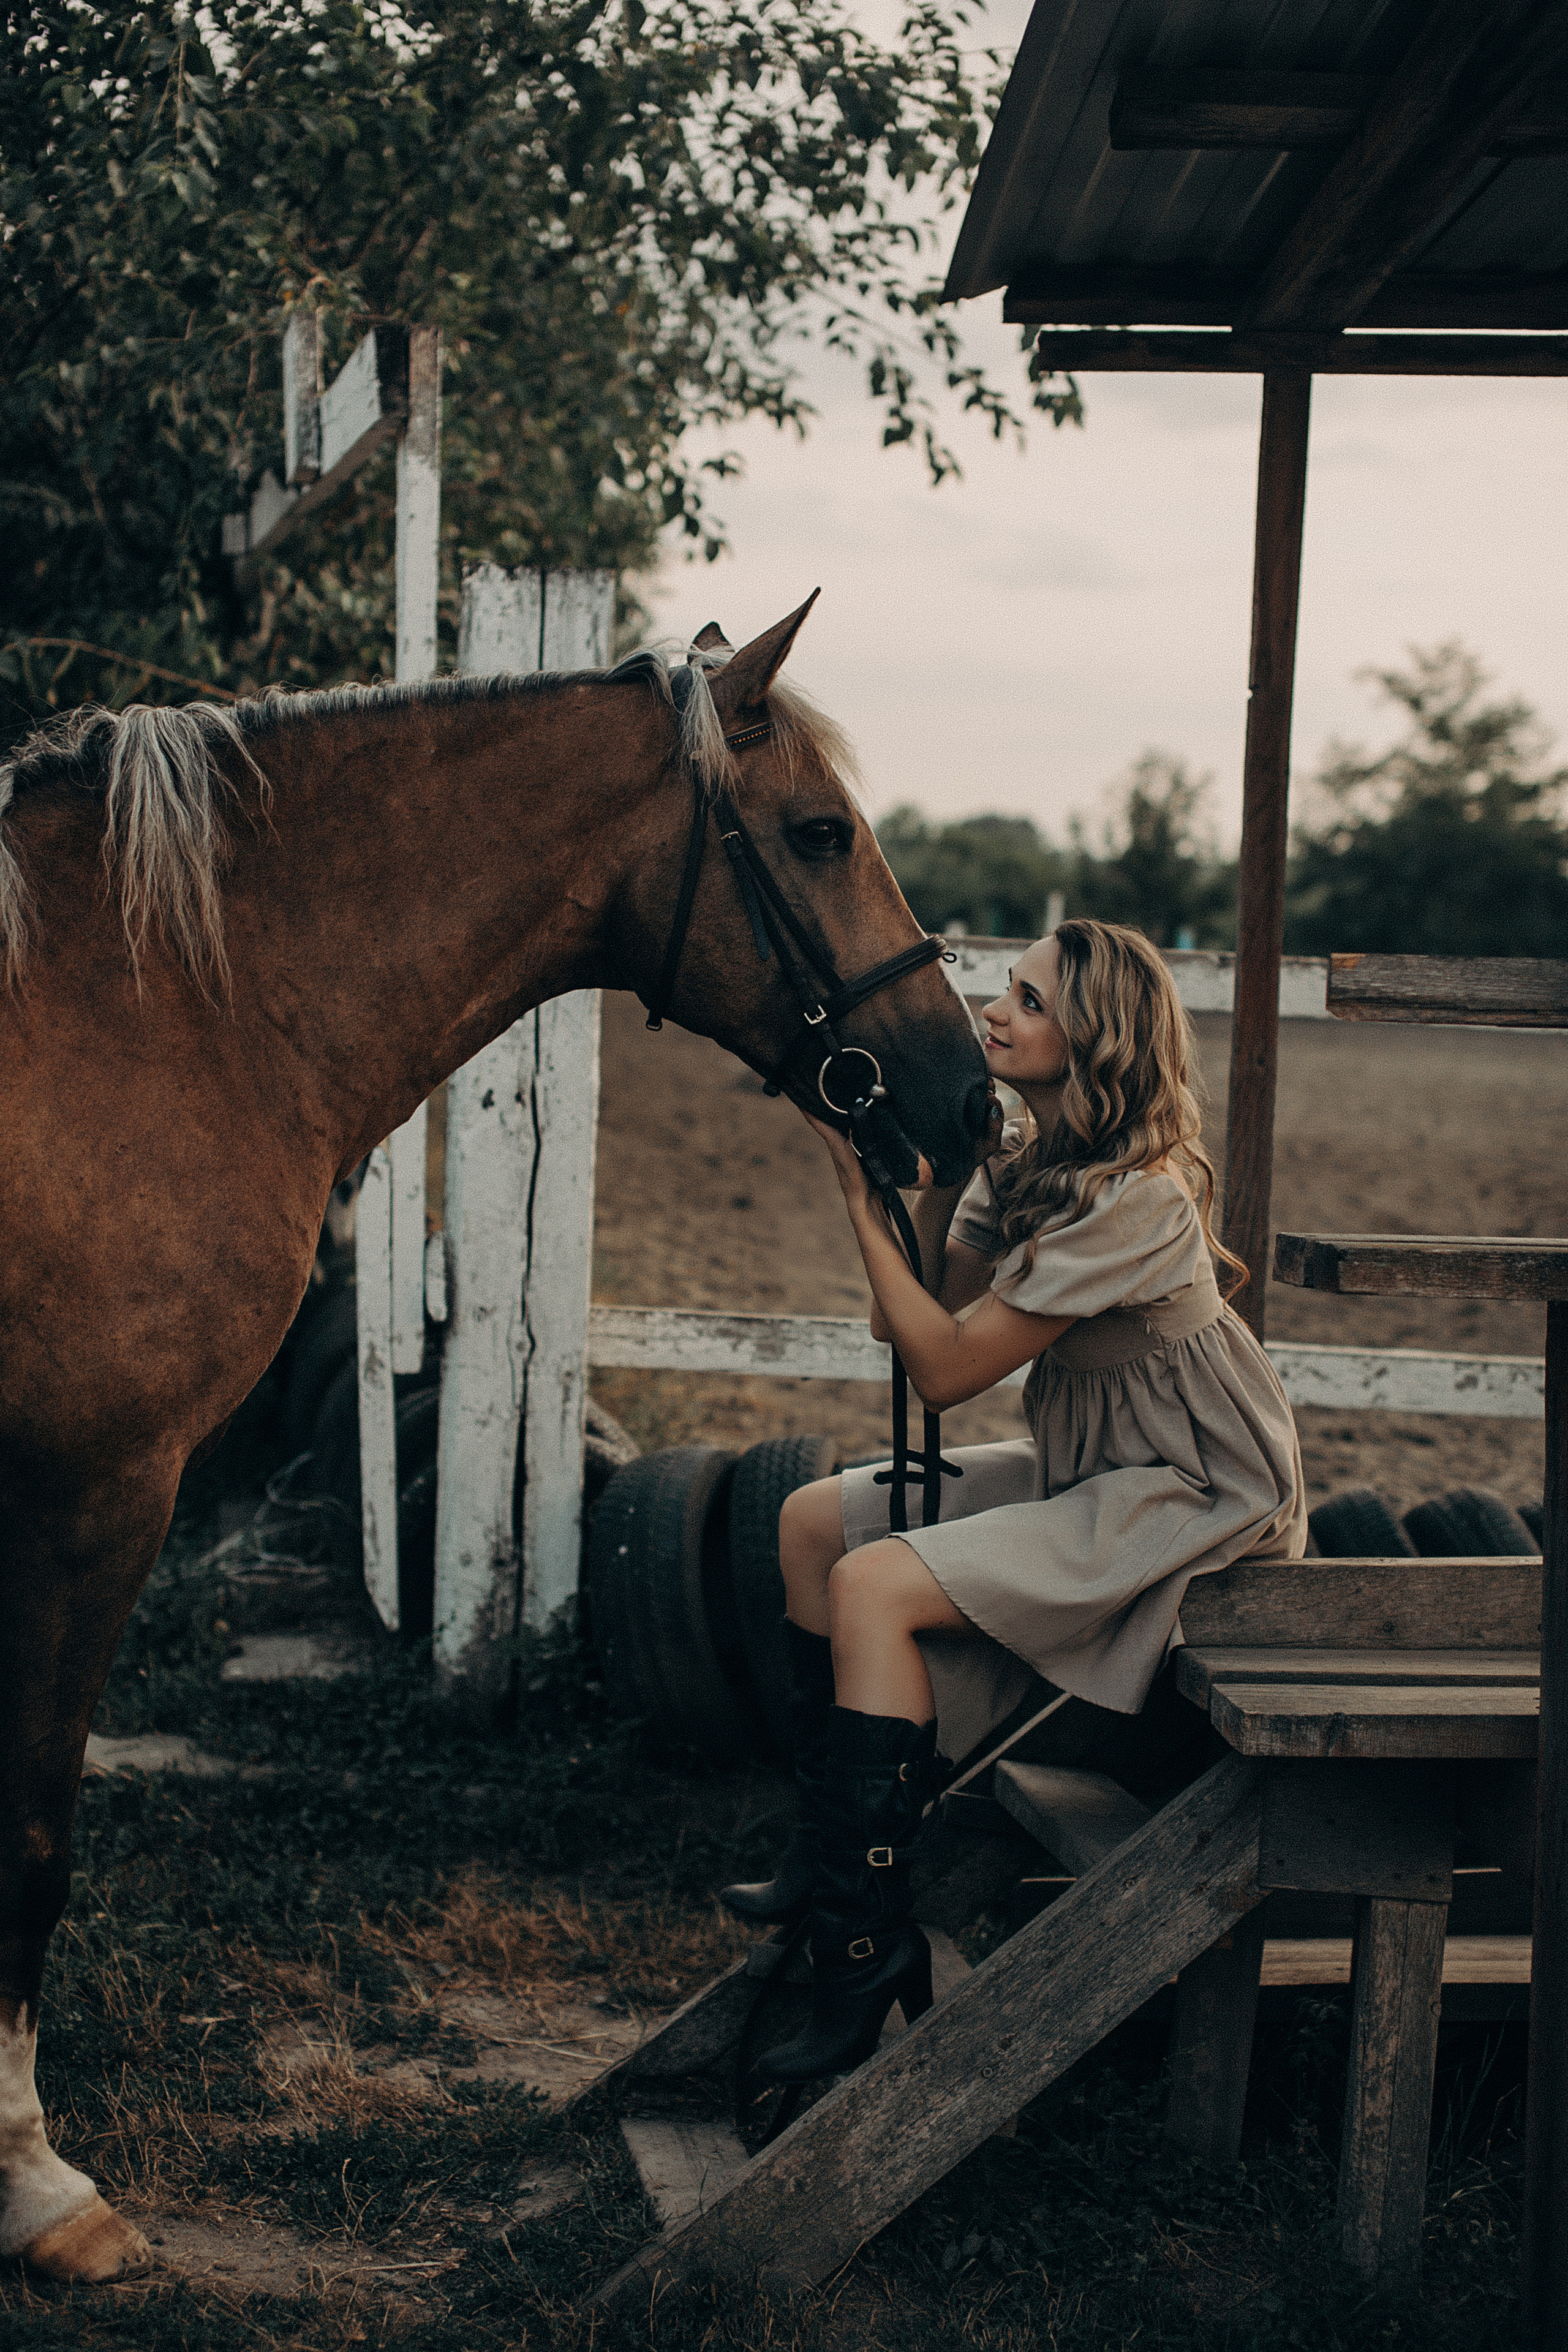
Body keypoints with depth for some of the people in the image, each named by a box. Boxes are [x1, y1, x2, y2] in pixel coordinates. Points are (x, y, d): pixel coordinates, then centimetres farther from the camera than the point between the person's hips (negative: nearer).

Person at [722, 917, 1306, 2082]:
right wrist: (931, 1181, -9)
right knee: (814, 1519, 7)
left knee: (874, 1586, -23)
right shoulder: (1021, 1158, 2)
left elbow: (946, 1366, -24)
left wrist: (864, 1192, -21)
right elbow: (914, 1320, 1)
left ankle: (866, 1951, -13)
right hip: (1083, 1467, 10)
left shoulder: (1132, 1198, -26)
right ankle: (832, 1852, 17)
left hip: (1193, 1503, -10)